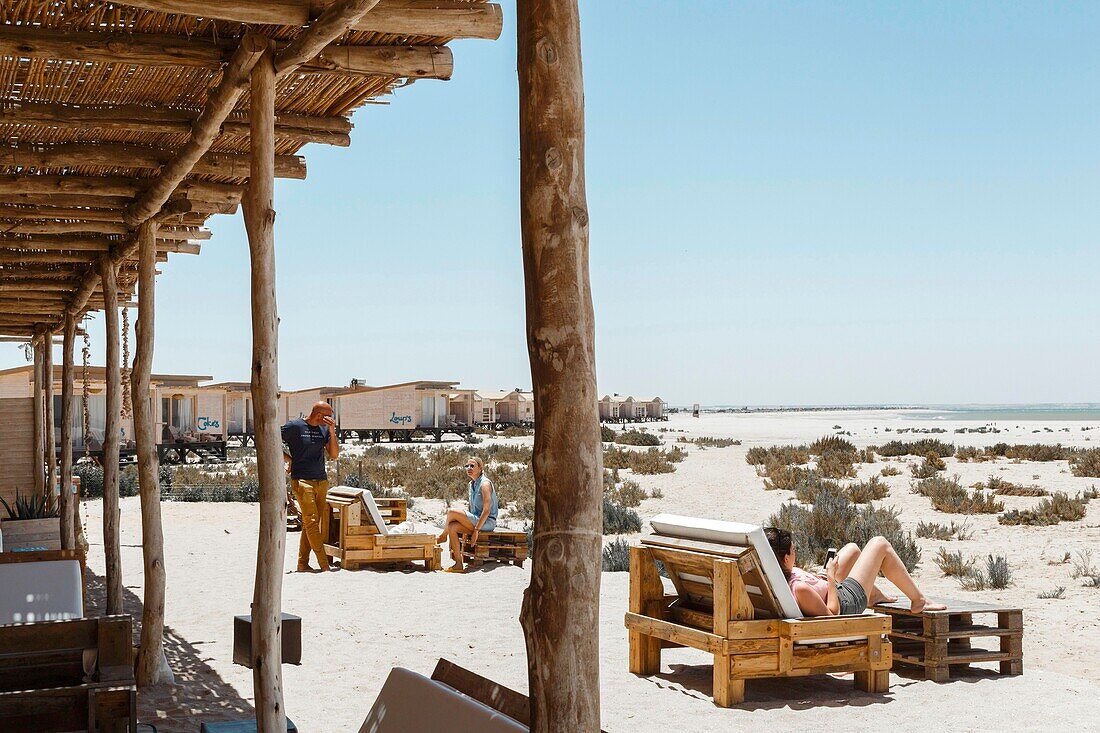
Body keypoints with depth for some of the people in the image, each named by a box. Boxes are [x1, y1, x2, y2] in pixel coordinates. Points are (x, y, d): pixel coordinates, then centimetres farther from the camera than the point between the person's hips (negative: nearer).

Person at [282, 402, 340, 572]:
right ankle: (324, 564, -12)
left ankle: (303, 564, 11)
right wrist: (288, 459, -2)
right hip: (302, 481, -6)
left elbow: (334, 455, 7)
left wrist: (332, 432, -3)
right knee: (312, 521, -11)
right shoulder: (295, 426, -4)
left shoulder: (325, 429, 12)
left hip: (322, 481, 6)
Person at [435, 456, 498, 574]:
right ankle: (458, 564, -15)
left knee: (452, 512, -21)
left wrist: (476, 530, -22)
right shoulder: (472, 484, 15)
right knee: (452, 527, -15)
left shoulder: (485, 484, -14)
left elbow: (486, 510, -20)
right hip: (475, 520, 8)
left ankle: (443, 536, 6)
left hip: (487, 522, -8)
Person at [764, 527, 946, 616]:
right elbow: (833, 613, -31)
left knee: (852, 548, 30)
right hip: (848, 601, -8)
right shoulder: (799, 589, -45)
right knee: (880, 544, 5)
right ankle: (919, 601, 22)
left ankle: (875, 595, 51)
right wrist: (831, 577, -26)